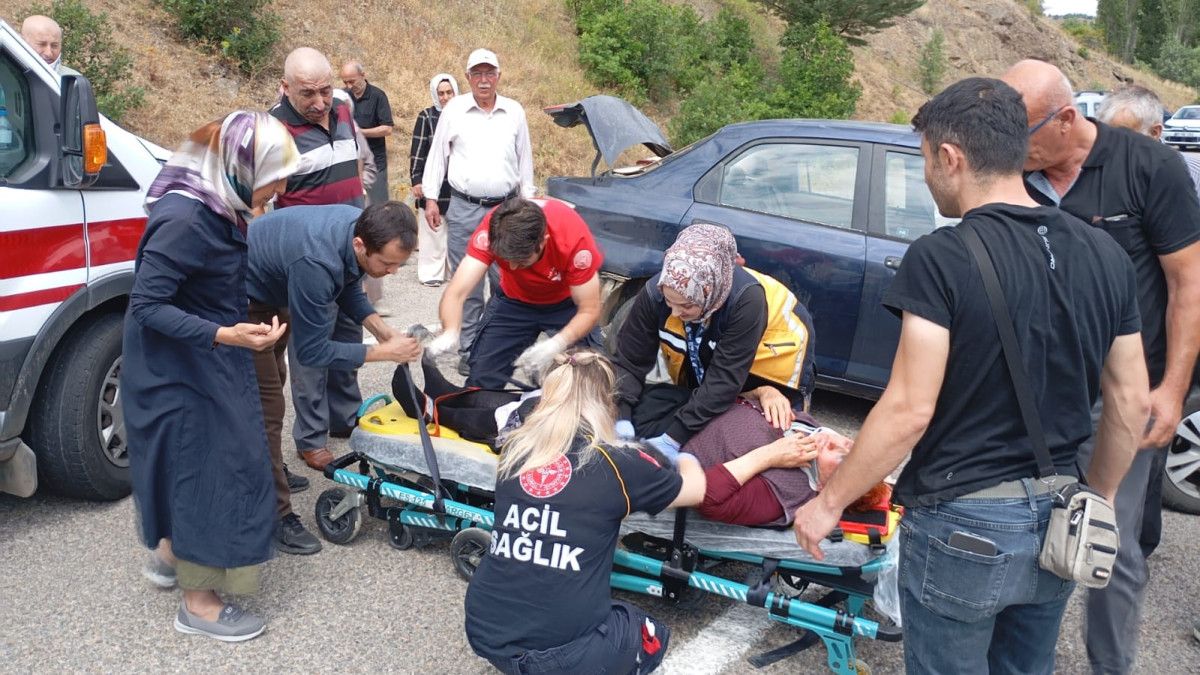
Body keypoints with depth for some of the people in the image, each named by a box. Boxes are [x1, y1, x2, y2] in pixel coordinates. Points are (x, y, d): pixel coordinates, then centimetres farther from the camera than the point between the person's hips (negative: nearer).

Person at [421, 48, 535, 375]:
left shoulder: (515, 112, 7)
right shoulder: (454, 110, 2)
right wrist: (430, 198, 2)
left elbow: (524, 160, 14)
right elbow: (437, 155, 6)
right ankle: (468, 349, 12)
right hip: (464, 210, -1)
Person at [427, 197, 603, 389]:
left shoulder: (573, 237, -36)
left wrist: (556, 344, -43)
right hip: (514, 300, 2)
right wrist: (450, 333, -54)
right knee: (481, 382, -6)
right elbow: (456, 293, -33)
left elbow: (589, 310, -26)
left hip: (566, 302, -1)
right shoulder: (491, 230, -31)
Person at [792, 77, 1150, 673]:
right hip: (1058, 528, 6)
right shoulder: (1106, 256, 0)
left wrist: (828, 502, -10)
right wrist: (1099, 497, 20)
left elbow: (910, 410, -21)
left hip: (963, 529, -6)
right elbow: (1131, 402, 6)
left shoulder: (941, 259, -19)